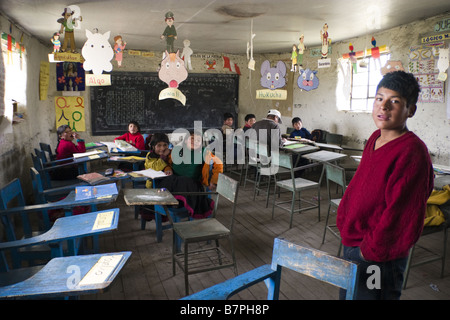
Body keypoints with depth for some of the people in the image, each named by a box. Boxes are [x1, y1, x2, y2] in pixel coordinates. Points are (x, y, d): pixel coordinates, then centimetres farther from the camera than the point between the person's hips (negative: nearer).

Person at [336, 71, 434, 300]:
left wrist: (371, 251, -15)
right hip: (352, 243, 8)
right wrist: (345, 224, 12)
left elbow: (400, 214, -22)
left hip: (378, 257, -8)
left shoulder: (412, 152, -21)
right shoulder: (375, 138, 4)